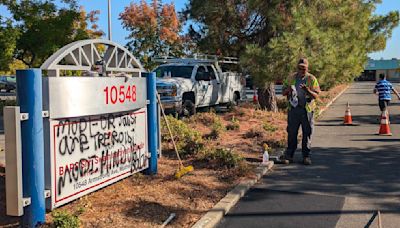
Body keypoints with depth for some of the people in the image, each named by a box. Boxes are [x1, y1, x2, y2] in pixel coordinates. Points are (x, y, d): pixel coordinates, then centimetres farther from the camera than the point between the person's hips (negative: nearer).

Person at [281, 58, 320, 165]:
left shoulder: (311, 79, 3)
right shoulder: (291, 78, 10)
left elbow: (316, 96, -2)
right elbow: (283, 92, 13)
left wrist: (308, 90, -21)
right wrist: (288, 90, -10)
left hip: (307, 109, -1)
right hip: (293, 108, 1)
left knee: (307, 133, 4)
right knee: (291, 133, 3)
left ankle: (306, 156, 13)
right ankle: (289, 155, 10)